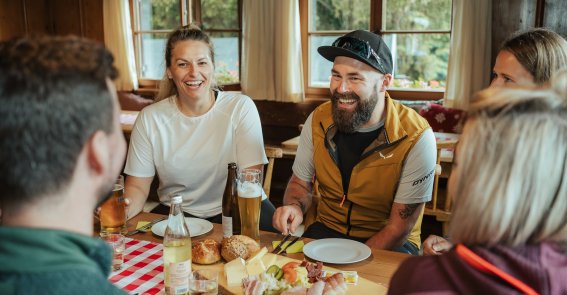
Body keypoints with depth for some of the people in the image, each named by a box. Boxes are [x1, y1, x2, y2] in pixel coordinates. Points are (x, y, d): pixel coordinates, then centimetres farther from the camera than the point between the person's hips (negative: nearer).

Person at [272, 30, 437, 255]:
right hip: (327, 231, 3)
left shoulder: (416, 137, -19)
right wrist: (295, 207, -15)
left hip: (388, 245, -2)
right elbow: (300, 182, 8)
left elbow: (398, 229, -14)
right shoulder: (318, 120, -7)